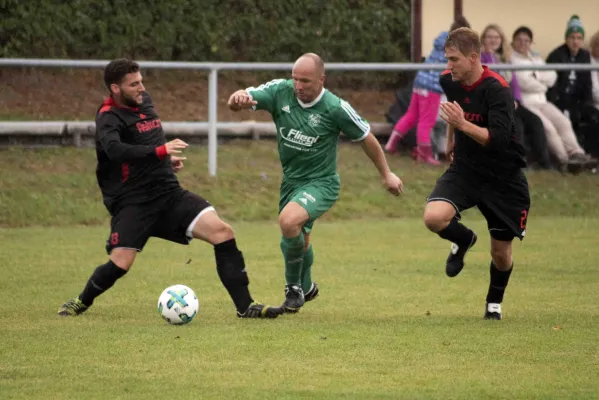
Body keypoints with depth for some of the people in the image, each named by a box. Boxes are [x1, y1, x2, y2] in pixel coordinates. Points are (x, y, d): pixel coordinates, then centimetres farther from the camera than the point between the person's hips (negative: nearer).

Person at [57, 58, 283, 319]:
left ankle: (245, 306, -7)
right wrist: (160, 151, -43)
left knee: (222, 232, -11)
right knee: (120, 264, -16)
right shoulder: (109, 118, -12)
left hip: (169, 194, 6)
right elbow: (115, 149, -35)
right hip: (133, 202, -6)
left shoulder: (144, 101, 12)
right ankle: (81, 302, 16)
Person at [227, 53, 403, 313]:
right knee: (299, 241, 22)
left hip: (321, 183, -5)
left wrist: (386, 174, 5)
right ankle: (306, 287, 54)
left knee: (289, 220, -32)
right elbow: (235, 102, -20)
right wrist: (238, 99, -46)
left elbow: (366, 138, -5)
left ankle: (294, 288, -11)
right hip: (290, 181, 5)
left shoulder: (335, 108, -20)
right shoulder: (280, 91, -13)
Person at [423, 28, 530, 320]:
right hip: (464, 170, 4)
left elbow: (498, 139, -33)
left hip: (503, 178, -4)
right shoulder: (449, 80, -6)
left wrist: (462, 124, -44)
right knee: (434, 217, -25)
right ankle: (463, 240, 10)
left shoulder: (497, 90, -24)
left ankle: (494, 302, 37)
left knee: (501, 253, 6)